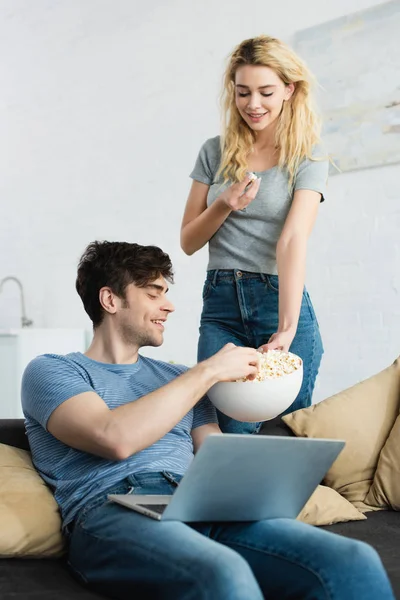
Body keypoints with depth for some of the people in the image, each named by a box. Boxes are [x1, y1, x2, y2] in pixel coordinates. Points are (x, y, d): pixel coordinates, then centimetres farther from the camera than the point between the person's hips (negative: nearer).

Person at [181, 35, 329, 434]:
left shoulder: (308, 158, 1)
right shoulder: (215, 153, 10)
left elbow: (293, 240, -14)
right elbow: (188, 242, 12)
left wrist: (287, 328, -26)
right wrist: (224, 206, -9)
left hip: (279, 300, -2)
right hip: (220, 305, 2)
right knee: (232, 430, -8)